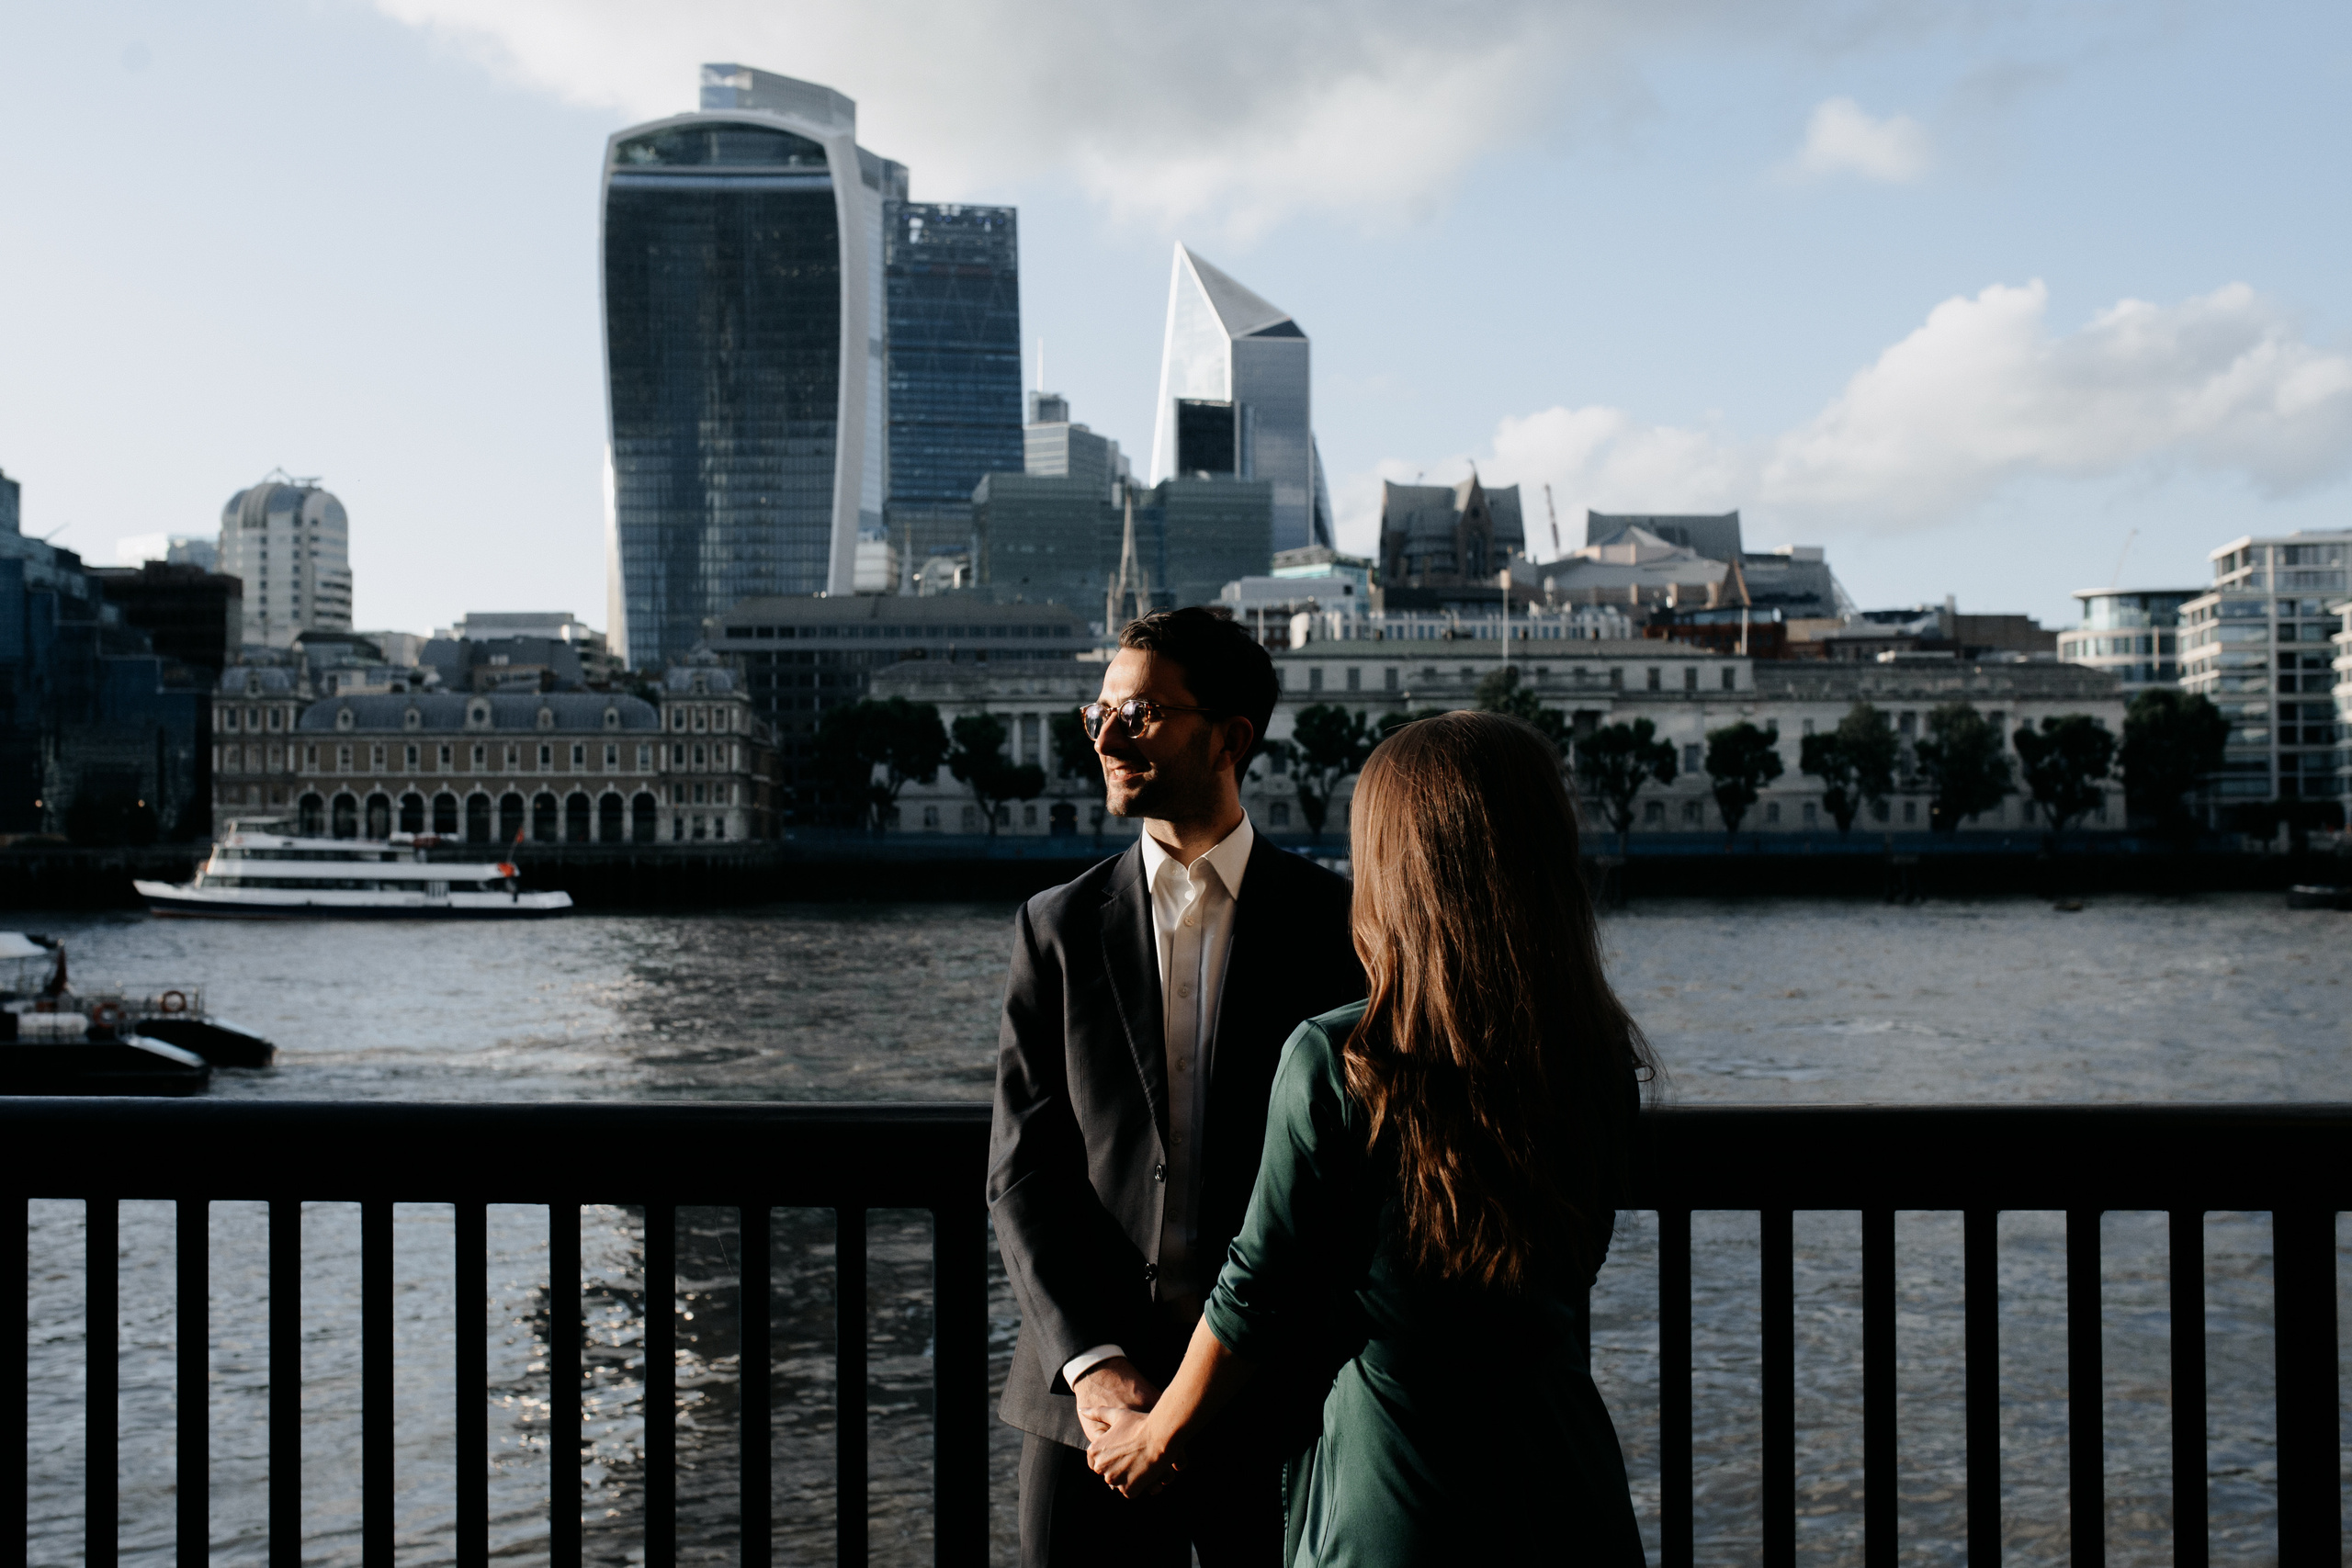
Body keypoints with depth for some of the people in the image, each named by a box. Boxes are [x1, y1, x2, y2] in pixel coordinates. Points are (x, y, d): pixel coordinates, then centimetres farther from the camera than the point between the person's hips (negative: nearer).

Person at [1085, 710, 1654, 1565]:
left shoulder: (1334, 1062, -19)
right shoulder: (1604, 1059, -6)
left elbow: (1259, 1295, -10)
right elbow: (1568, 1270, 7)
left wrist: (1161, 1432, 8)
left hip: (1391, 1494, -4)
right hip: (1566, 1487, 4)